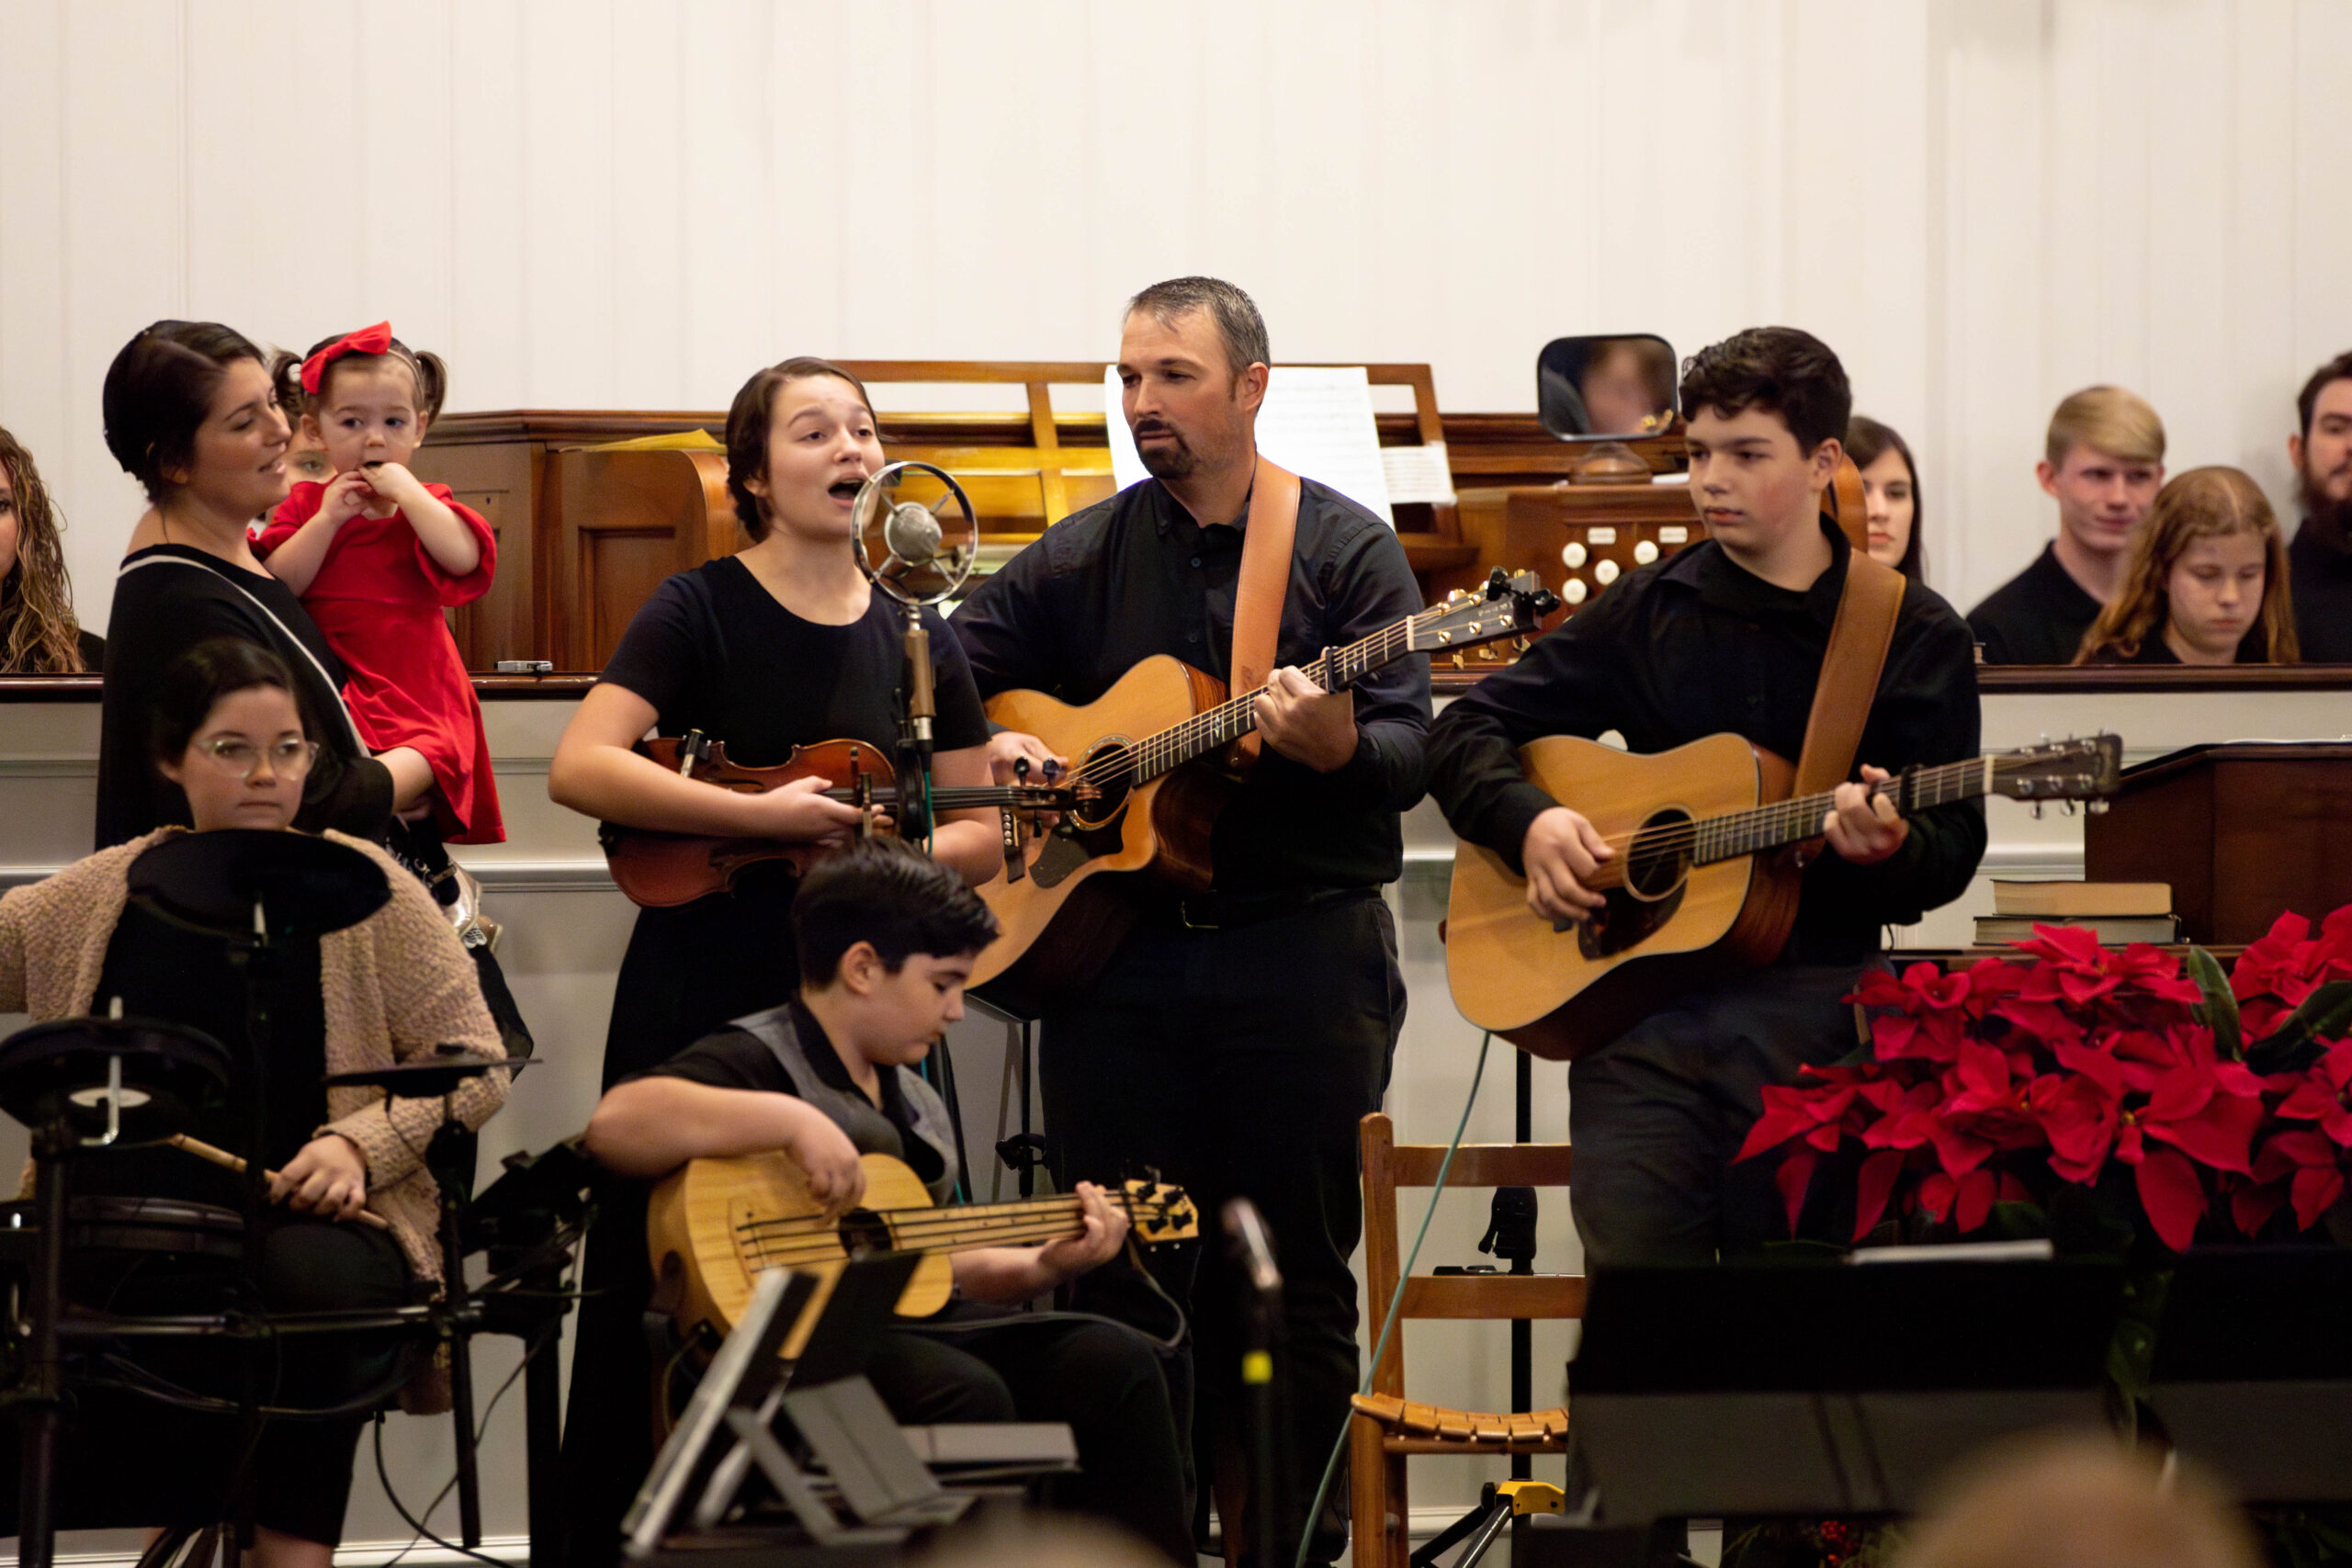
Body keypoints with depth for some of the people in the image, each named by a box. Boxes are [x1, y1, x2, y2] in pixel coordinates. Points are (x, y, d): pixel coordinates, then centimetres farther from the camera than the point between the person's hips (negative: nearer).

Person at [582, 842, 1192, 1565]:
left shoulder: (913, 1103, 21)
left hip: (904, 1332, 9)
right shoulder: (757, 1061, -9)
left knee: (1113, 1363, -6)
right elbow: (615, 1124, -29)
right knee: (966, 1396, -33)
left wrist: (1042, 1266, 11)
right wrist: (791, 1121, -31)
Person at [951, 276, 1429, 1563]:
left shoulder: (1344, 549, 1)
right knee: (1118, 1276, 4)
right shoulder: (1078, 559, 10)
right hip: (1114, 955, 3)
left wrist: (1335, 744, -27)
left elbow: (1409, 752, -6)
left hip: (1302, 949, -3)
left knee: (1295, 1275, 1)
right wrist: (990, 750, -4)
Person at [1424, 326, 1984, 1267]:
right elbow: (1464, 733, 14)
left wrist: (1886, 846, -21)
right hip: (1636, 1001, 2)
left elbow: (1952, 854, 1)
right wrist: (1531, 821, -5)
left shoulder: (1912, 635, 5)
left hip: (1812, 1006, -2)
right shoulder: (1648, 612, 11)